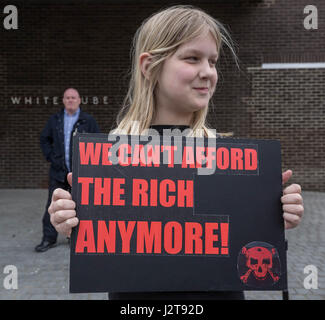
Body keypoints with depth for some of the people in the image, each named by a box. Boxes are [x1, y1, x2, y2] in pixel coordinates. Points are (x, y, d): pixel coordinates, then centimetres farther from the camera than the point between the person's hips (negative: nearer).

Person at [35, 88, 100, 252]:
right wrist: (50, 156, 4)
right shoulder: (55, 120, 10)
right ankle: (49, 238, 13)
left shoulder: (88, 121, 2)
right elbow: (44, 139, 17)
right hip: (58, 171, 2)